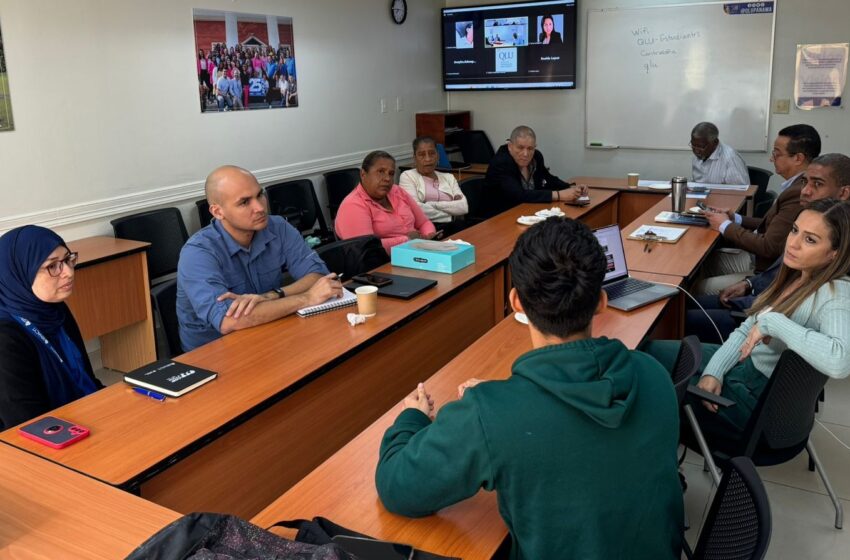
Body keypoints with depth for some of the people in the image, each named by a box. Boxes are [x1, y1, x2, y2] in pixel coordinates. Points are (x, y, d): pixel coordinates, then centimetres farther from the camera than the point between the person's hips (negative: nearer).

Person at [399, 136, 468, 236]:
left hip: (454, 227, 5)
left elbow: (464, 207, 5)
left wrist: (433, 205, -5)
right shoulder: (408, 176, 7)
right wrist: (451, 215, -3)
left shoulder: (449, 177, 21)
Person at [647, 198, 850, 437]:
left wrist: (773, 322, -33)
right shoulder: (795, 274, 1)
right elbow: (747, 330, 6)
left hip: (761, 396, -7)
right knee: (647, 349, 9)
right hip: (746, 363, 7)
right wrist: (714, 370, -8)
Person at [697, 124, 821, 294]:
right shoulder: (799, 185, 3)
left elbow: (768, 247, -25)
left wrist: (726, 226, -13)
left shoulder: (799, 194, -27)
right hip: (762, 259, 9)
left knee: (701, 289, -10)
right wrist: (736, 219, 1)